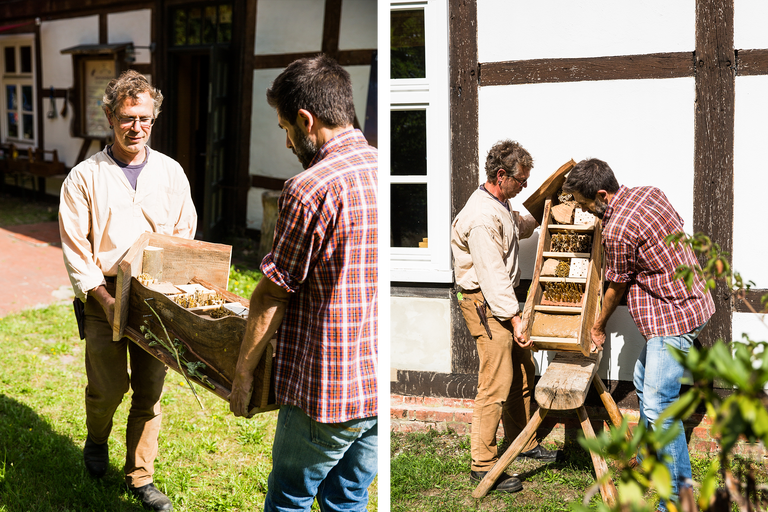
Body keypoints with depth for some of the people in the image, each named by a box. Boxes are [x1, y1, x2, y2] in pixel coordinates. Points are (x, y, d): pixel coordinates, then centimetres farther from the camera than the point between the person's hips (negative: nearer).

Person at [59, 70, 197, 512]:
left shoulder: (171, 173, 7)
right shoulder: (85, 177, -1)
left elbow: (186, 236, 11)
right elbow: (75, 247, -3)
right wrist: (104, 298, -13)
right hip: (103, 296, -2)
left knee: (150, 389, 5)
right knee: (109, 387, 1)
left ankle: (141, 476, 20)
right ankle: (97, 440, 34)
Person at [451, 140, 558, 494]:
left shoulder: (501, 205, 10)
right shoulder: (481, 217, -23)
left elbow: (517, 228, 35)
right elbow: (491, 274, -26)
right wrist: (514, 318, -26)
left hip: (503, 298, 10)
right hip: (485, 304, -10)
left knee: (523, 371, 16)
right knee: (496, 383, -9)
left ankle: (522, 442, 32)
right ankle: (483, 465, -1)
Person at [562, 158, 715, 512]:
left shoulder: (616, 231, -22)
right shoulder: (649, 193, 3)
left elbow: (616, 287, -7)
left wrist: (598, 328, 11)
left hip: (674, 317, -11)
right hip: (690, 300, 11)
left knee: (658, 404, -10)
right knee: (644, 382, 21)